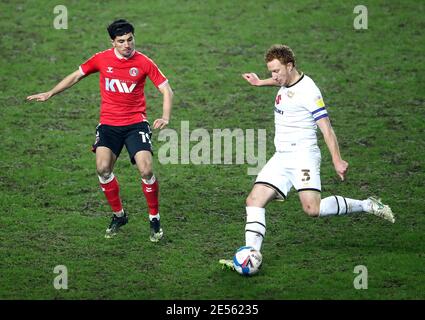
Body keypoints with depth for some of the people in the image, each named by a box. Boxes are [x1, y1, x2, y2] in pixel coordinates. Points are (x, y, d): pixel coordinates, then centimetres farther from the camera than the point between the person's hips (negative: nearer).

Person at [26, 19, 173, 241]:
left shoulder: (143, 63, -5)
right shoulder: (101, 59, 0)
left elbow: (166, 90, -1)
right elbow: (76, 76, 14)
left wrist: (165, 118, -16)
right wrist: (49, 94, 13)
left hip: (136, 123, -2)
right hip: (109, 123, 2)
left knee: (145, 170, -17)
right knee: (103, 168, -18)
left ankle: (154, 219, 4)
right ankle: (118, 215, 4)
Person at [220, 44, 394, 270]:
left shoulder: (308, 91, -15)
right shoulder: (287, 82, 11)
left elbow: (326, 128, -18)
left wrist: (337, 161, -24)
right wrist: (261, 82, 45)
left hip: (303, 154, -9)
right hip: (281, 157, 9)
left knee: (312, 209, -22)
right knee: (254, 200, -5)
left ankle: (367, 206, -4)